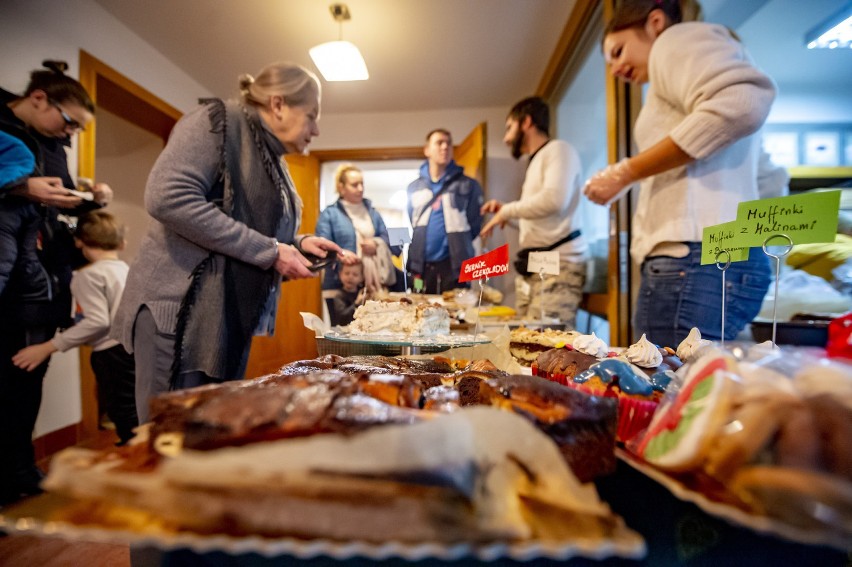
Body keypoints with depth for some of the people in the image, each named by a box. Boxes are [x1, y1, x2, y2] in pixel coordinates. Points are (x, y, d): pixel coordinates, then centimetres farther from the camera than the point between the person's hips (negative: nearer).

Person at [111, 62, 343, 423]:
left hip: (232, 320, 8)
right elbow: (167, 197, -22)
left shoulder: (272, 161, 17)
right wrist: (269, 251, -20)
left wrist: (296, 244, 4)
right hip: (180, 311, -8)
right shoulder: (219, 120, -7)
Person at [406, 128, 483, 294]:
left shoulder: (468, 185, 3)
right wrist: (420, 246, 11)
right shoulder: (414, 187, 13)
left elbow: (475, 224, 4)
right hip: (422, 265, 3)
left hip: (454, 264, -3)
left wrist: (458, 246, 6)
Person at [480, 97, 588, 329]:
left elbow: (555, 199, -20)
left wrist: (507, 210, -9)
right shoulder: (536, 162, 24)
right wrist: (505, 212, 14)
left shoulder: (559, 149, -1)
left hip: (558, 265, -8)